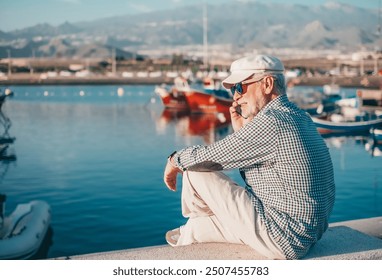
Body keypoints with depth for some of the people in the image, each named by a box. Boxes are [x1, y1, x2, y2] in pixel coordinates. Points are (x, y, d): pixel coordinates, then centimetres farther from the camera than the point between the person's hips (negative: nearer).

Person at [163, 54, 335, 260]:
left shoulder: (271, 122, -21)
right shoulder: (298, 117, 9)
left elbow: (208, 157, -14)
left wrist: (175, 159, 6)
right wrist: (242, 130, 6)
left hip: (282, 240, -10)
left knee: (195, 169, -2)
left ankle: (191, 230, 26)